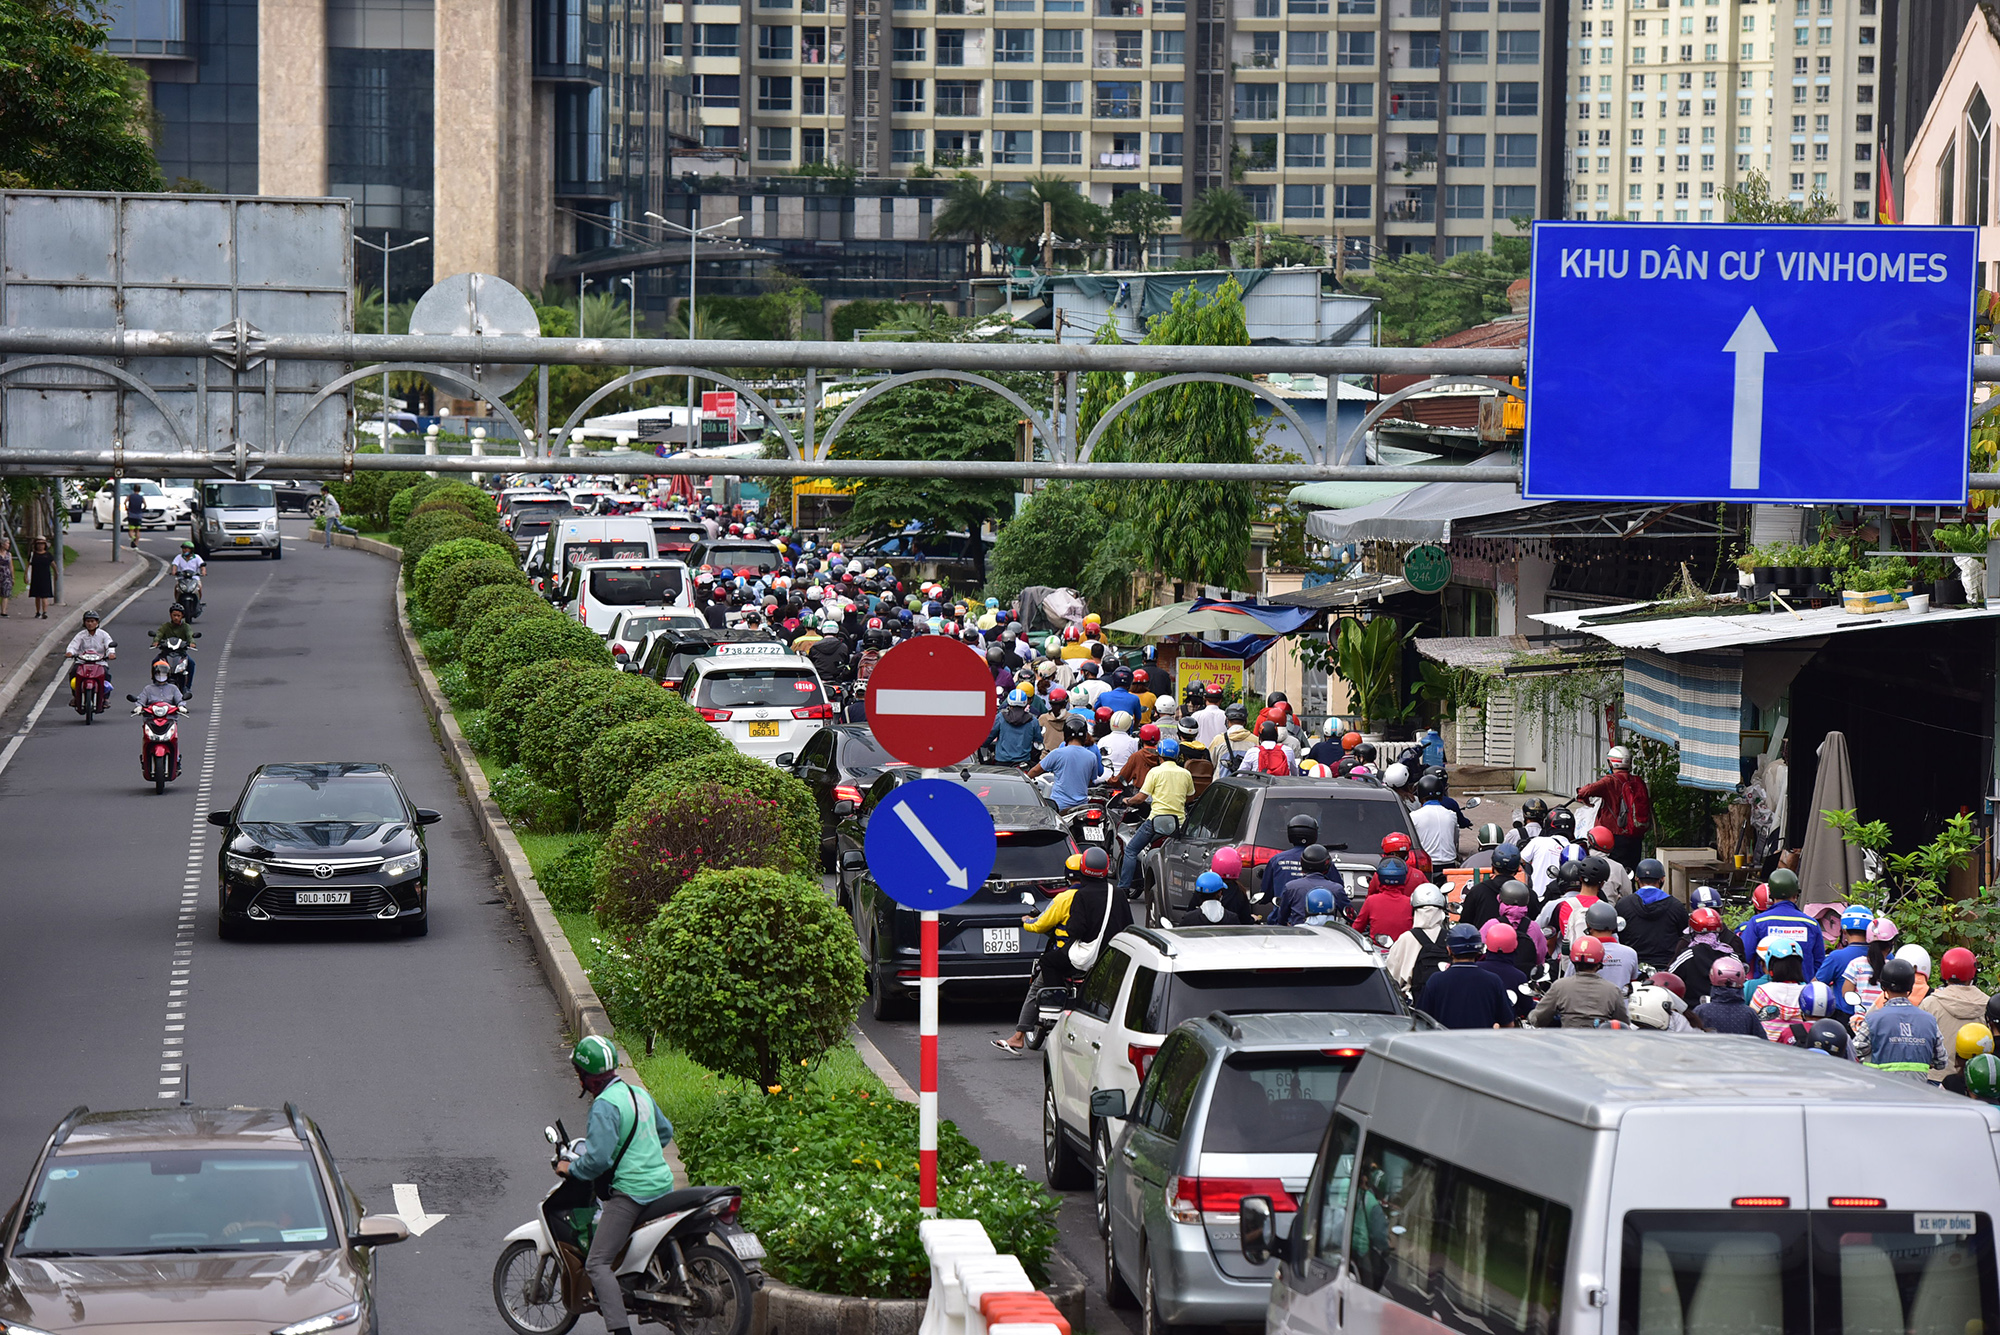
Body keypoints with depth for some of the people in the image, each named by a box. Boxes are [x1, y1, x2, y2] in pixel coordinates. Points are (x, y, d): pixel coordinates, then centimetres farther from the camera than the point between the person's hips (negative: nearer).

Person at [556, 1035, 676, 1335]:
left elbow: (597, 1159, -21)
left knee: (597, 1264, -10)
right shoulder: (640, 1093, 12)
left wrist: (570, 1168, -4)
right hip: (662, 1184, 10)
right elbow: (665, 1132, 26)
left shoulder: (604, 1105, -15)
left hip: (631, 1192, -10)